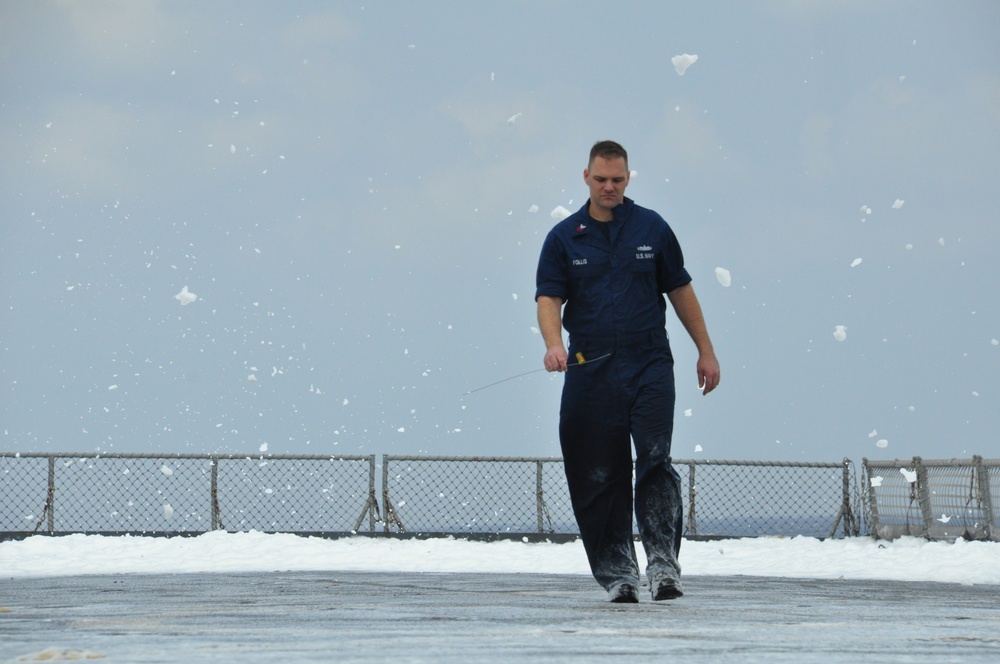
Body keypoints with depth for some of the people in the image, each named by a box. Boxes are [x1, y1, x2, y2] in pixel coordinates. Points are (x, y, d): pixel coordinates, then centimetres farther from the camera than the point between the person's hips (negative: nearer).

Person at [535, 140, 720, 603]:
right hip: (590, 370, 1)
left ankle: (663, 564, -15)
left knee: (655, 461, -15)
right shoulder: (564, 238, 7)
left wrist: (705, 350, 14)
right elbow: (548, 298, -1)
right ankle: (617, 574, 7)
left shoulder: (651, 229, 8)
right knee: (599, 478, 0)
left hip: (650, 364, -1)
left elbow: (680, 290, 15)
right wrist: (553, 343, -20)